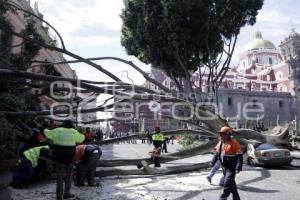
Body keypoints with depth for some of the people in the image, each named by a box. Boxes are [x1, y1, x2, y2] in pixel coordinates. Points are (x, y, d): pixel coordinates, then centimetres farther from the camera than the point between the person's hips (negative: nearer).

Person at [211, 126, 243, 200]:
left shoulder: (234, 143, -16)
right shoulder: (220, 143, 8)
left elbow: (239, 156, -18)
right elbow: (217, 153, 18)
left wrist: (238, 168, -24)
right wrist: (213, 161, 11)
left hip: (231, 168, -8)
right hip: (224, 167, 8)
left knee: (227, 183, -11)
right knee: (231, 183, 18)